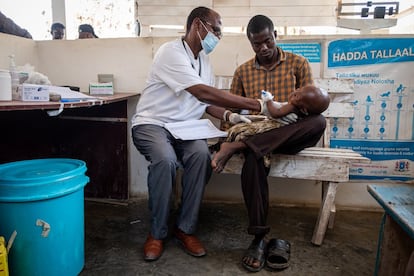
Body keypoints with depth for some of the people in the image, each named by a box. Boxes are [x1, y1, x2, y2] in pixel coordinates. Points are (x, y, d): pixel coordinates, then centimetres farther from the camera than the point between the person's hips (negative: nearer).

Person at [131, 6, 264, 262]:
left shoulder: (204, 59, 10)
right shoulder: (171, 52, -17)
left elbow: (206, 101, 14)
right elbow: (203, 93, -30)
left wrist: (229, 116, -8)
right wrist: (258, 105, -30)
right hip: (152, 124, -5)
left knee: (202, 154, -27)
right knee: (165, 159, -36)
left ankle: (186, 228, -12)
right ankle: (158, 232, -12)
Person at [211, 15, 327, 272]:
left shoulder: (299, 63, 7)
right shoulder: (242, 71, 13)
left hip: (291, 134, 0)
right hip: (256, 135, 0)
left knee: (319, 121, -34)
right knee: (254, 159, -36)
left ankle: (238, 145, -36)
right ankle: (260, 237, -27)